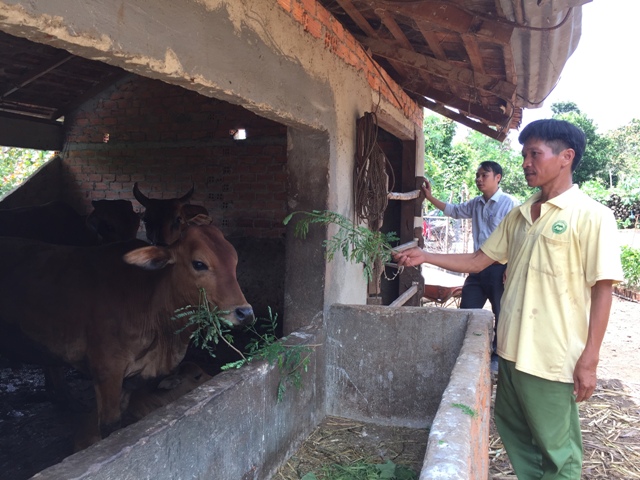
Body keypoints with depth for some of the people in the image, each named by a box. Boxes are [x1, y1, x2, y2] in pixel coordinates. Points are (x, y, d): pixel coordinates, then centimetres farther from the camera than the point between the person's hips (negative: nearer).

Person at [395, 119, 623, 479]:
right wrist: (425, 257, 4)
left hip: (553, 358, -6)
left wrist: (589, 360, -14)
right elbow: (478, 261, 14)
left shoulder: (591, 216, -10)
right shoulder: (519, 216, 9)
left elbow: (602, 288, -12)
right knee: (516, 436, 20)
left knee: (557, 449, 9)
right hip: (512, 351, 7)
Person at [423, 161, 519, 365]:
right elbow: (453, 210, 25)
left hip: (499, 268, -7)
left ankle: (498, 356, 23)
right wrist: (430, 197, 15)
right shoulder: (476, 204, 10)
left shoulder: (510, 203, -10)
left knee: (502, 314, 7)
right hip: (478, 267, 7)